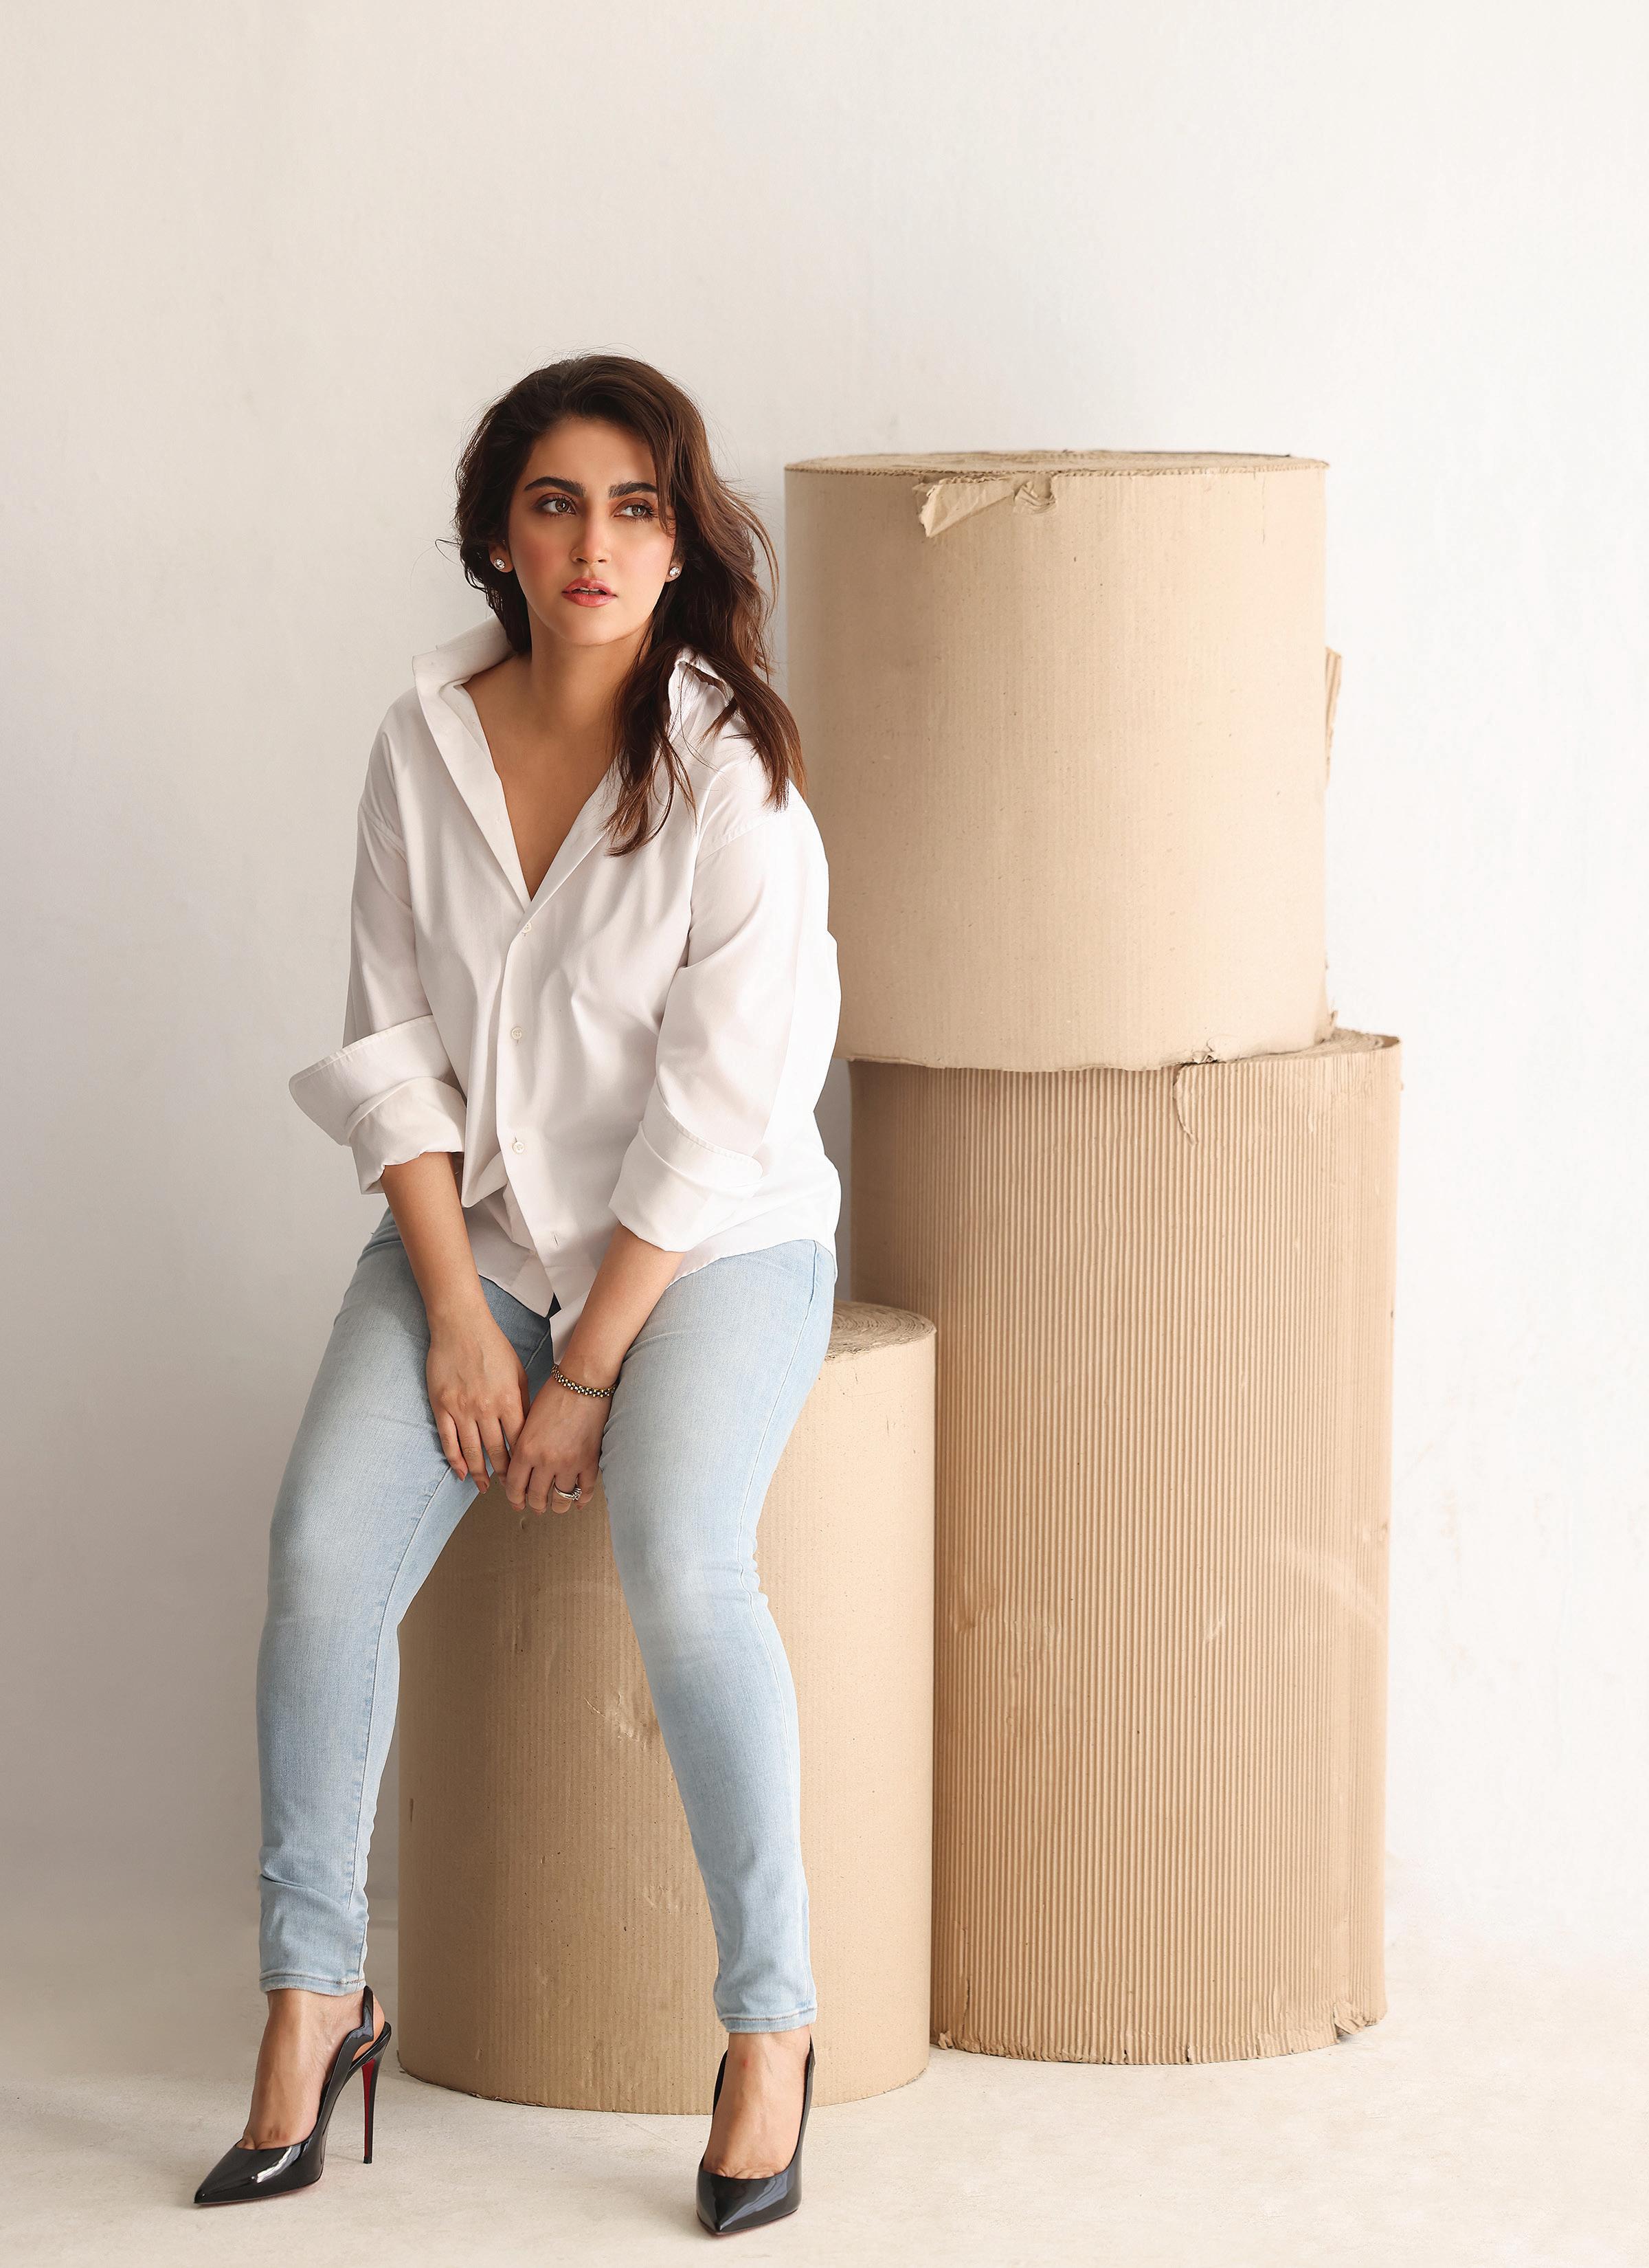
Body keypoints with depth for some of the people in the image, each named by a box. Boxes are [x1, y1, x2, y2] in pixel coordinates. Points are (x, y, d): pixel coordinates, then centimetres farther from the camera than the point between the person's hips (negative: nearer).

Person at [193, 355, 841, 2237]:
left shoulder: (732, 776, -13)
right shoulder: (426, 741, -1)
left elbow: (719, 1118, -14)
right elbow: (393, 1051, 1)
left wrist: (587, 1371, -15)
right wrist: (459, 1317, -8)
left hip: (714, 1240, -3)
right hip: (474, 1222, 4)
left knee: (677, 1562, -30)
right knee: (324, 1553, -20)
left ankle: (771, 2017, -12)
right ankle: (314, 2000, -3)